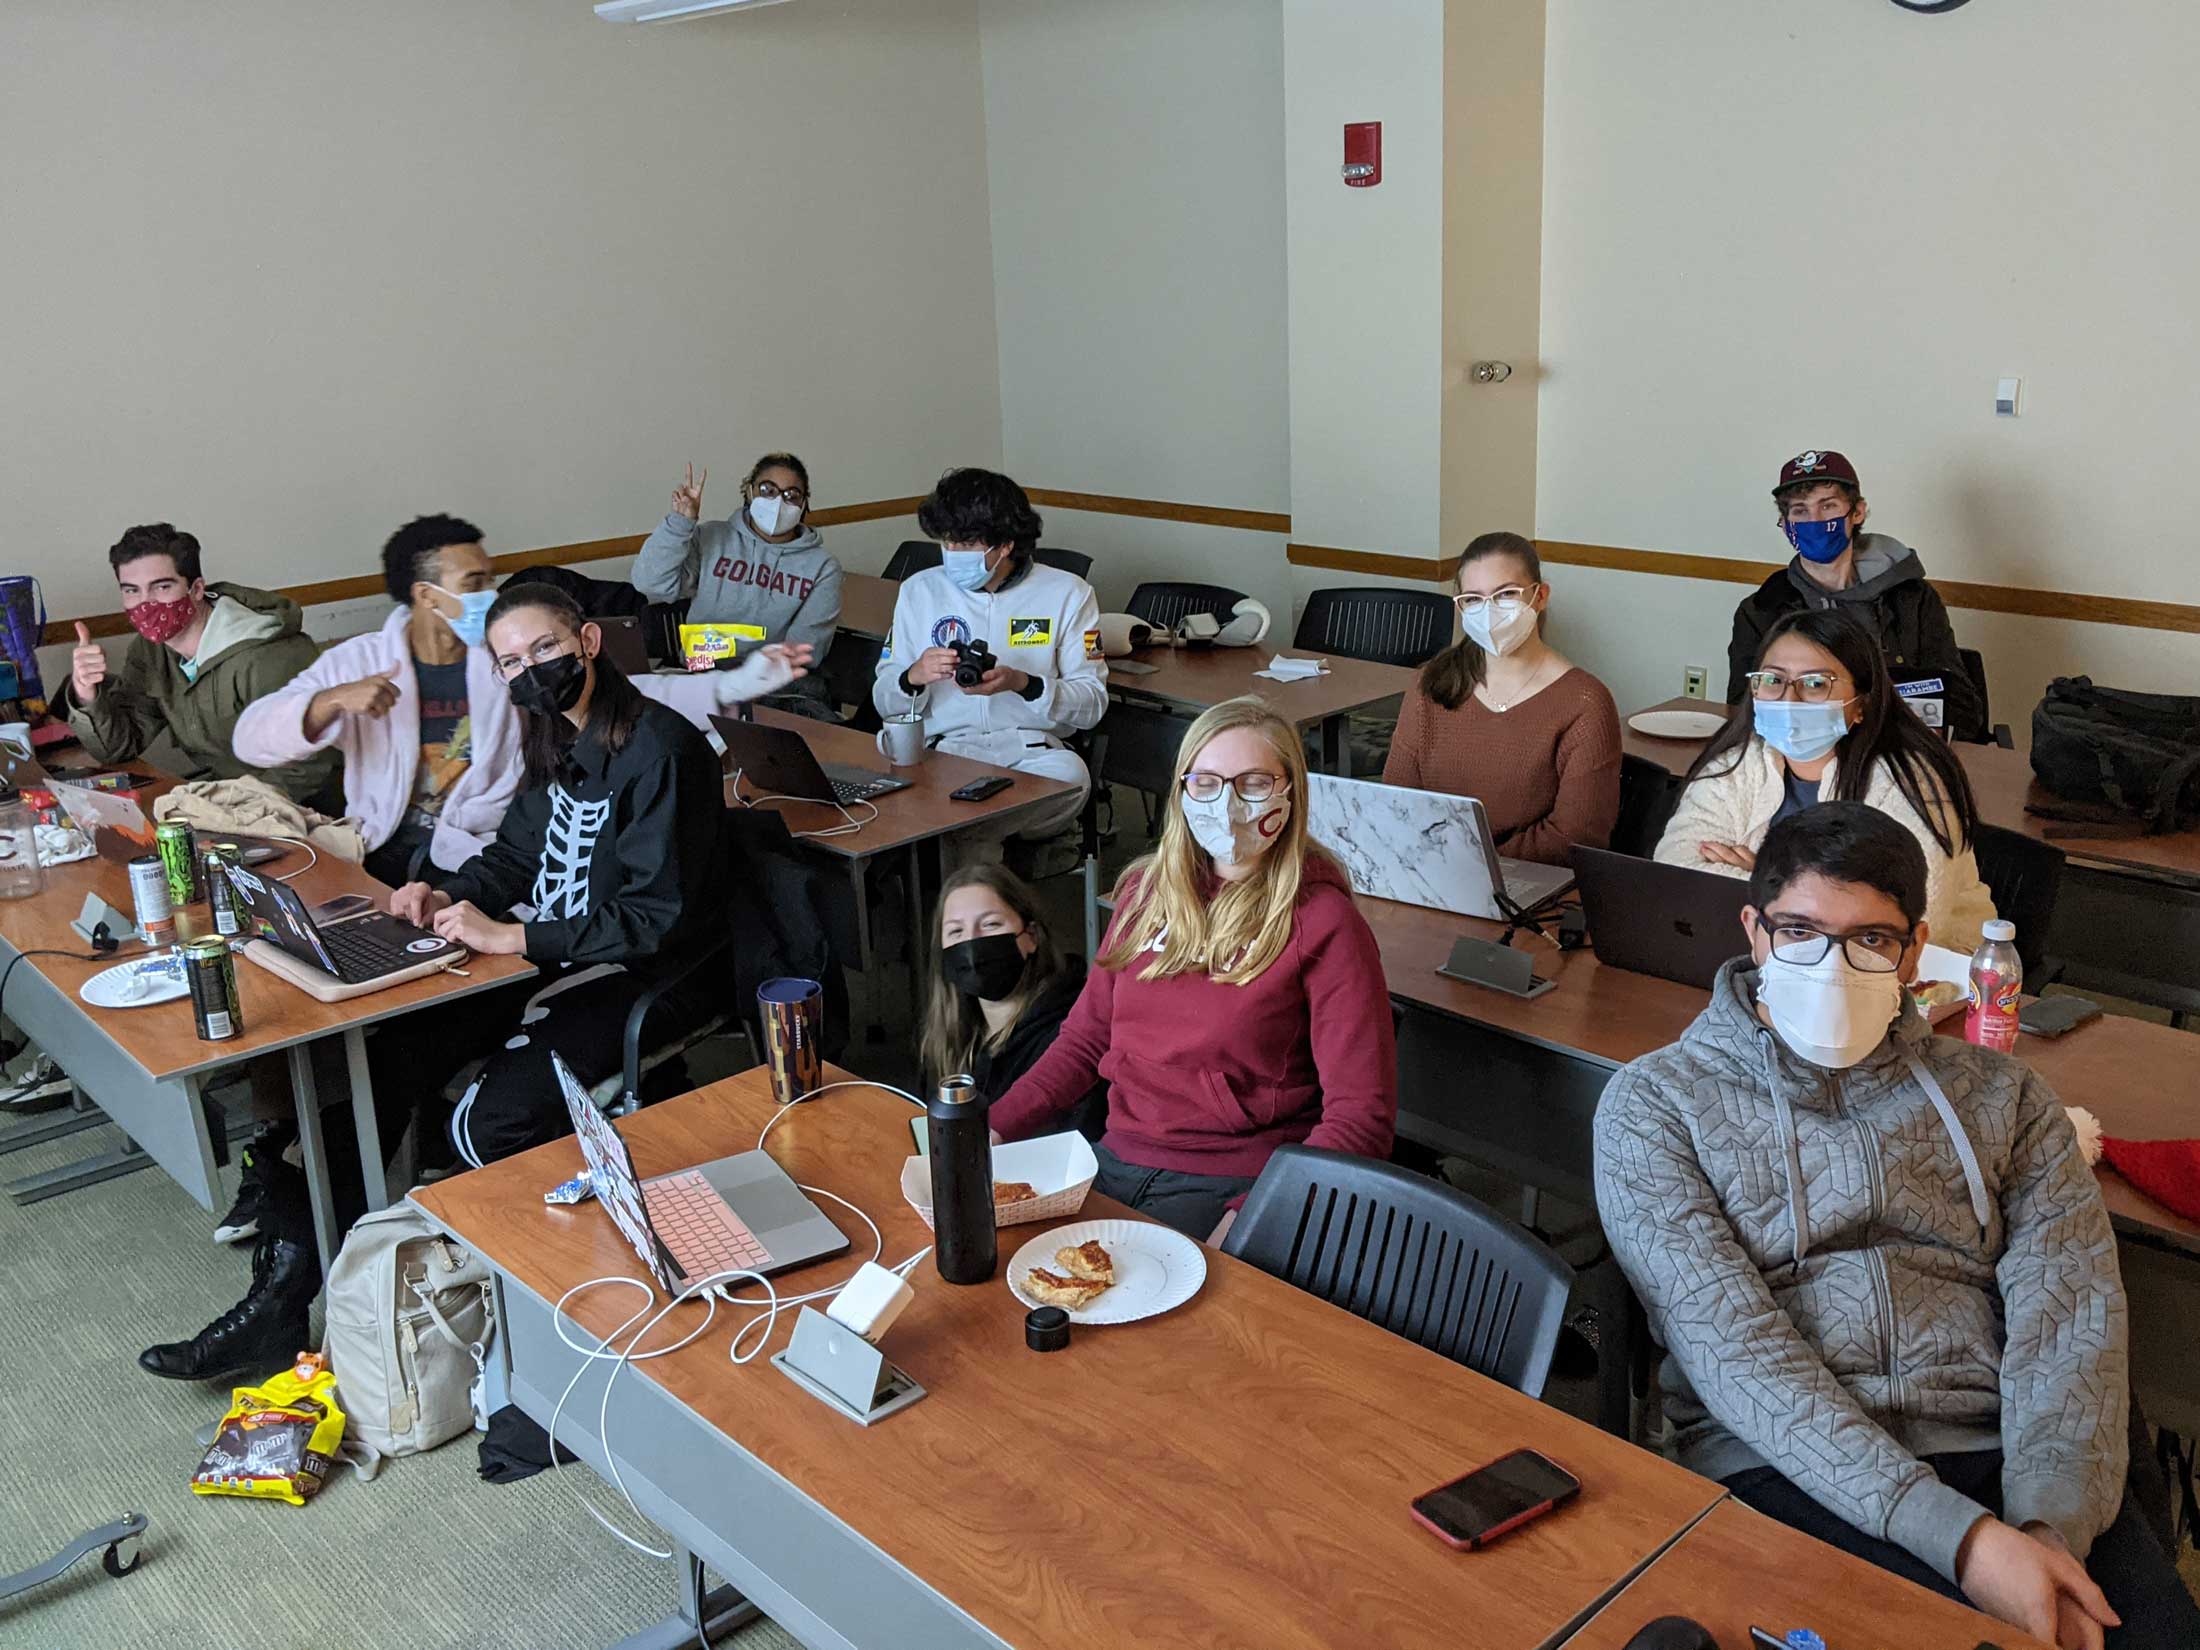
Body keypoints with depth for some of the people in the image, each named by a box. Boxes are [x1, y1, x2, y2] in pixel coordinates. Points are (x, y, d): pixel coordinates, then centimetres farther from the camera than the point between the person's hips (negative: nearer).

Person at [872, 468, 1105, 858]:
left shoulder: (1067, 593, 5)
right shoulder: (920, 590, 12)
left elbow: (1093, 704, 1)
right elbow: (884, 702, 13)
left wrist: (1023, 684, -17)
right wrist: (913, 677, -11)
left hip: (1031, 748, 1)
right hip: (943, 748, -1)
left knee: (1070, 773, -37)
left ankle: (962, 835, -16)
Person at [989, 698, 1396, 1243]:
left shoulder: (1322, 923, -8)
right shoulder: (1148, 890, 11)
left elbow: (1360, 1119, -11)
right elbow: (1087, 1036, 17)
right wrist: (990, 1128, 2)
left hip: (1227, 1190, -5)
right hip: (1114, 1161, 5)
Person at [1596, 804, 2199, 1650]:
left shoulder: (1999, 1096, 16)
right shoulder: (1656, 1102, 5)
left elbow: (2071, 1317, 4)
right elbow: (1727, 1340, -8)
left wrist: (2050, 1525, -15)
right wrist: (1957, 1537, -18)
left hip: (1998, 1456, 3)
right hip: (1781, 1466, -3)